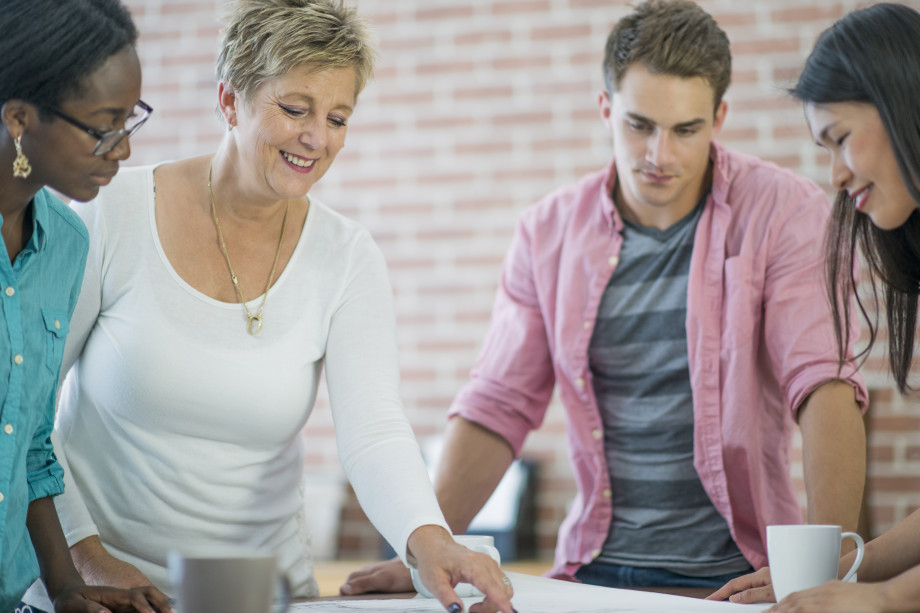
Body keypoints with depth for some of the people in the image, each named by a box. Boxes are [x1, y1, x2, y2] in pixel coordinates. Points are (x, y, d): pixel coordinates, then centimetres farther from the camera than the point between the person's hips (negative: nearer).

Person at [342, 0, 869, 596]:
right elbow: (497, 406, 7)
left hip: (734, 572, -3)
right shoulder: (550, 231, 6)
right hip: (596, 569, 3)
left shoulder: (784, 212, -4)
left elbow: (825, 385, -13)